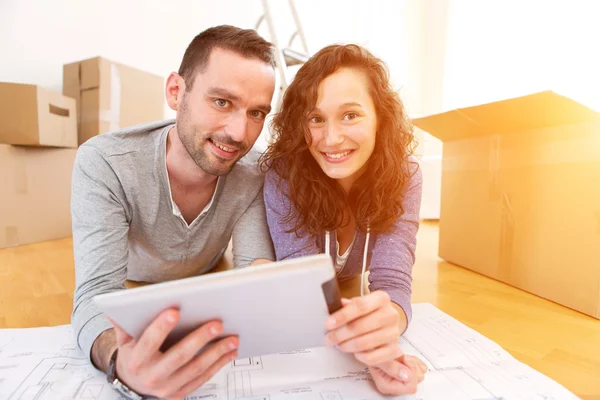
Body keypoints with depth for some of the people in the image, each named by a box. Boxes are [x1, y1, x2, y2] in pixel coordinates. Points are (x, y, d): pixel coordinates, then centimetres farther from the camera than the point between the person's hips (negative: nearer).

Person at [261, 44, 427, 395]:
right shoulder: (284, 173, -23)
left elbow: (391, 279, -25)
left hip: (352, 302, 2)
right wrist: (362, 338, -46)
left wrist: (386, 320, -48)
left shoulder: (403, 175, -18)